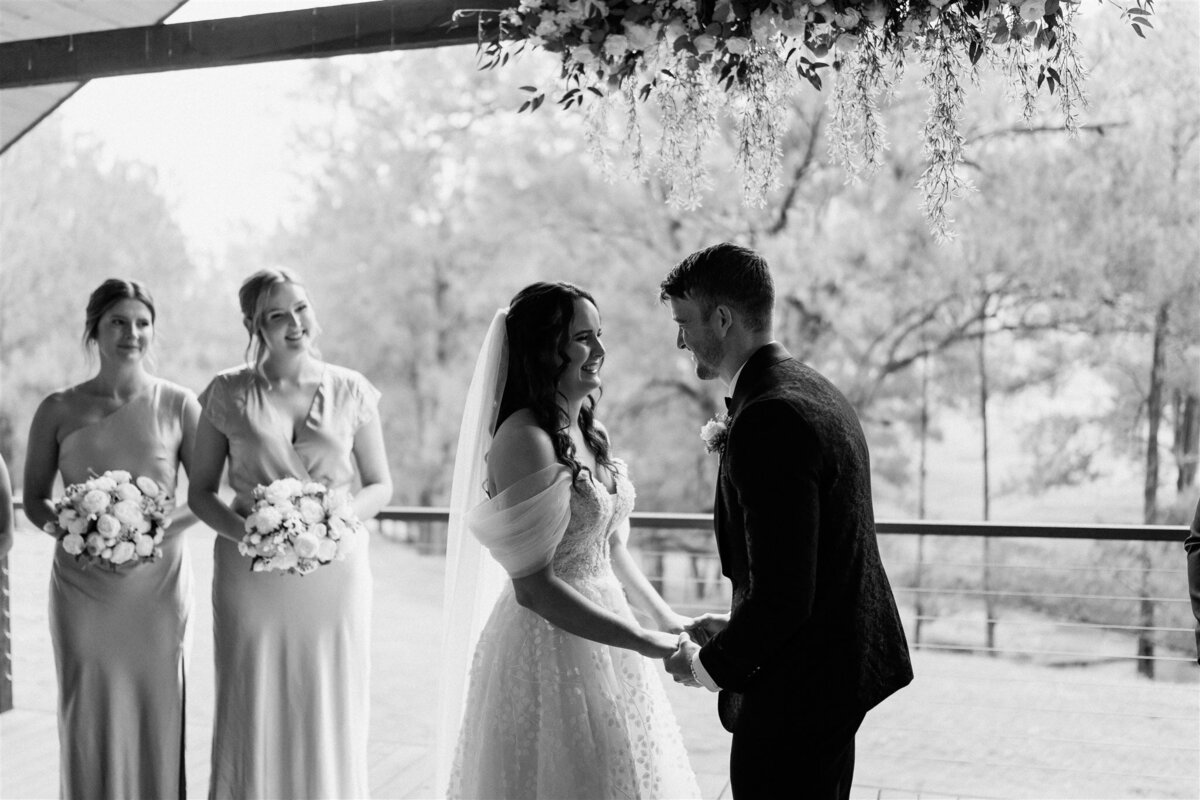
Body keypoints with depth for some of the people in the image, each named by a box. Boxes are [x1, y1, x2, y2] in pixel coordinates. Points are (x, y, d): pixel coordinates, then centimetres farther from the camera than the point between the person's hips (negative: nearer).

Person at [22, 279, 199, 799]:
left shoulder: (178, 405, 1)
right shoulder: (58, 411, 3)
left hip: (159, 582, 0)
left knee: (158, 712, 2)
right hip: (82, 584, 0)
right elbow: (34, 498, 7)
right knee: (88, 715, 2)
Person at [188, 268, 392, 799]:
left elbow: (380, 486, 9)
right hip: (251, 572, 0)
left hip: (335, 571, 1)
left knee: (330, 715, 3)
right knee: (252, 714, 1)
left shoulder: (351, 391, 3)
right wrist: (242, 531, -12)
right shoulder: (228, 393, 2)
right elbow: (200, 490, 6)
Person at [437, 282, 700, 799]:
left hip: (602, 639, 8)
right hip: (552, 650, -8)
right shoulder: (525, 440, -19)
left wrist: (664, 617, 8)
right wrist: (643, 642, -20)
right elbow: (534, 587, -23)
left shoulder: (584, 430, 8)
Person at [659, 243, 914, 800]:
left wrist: (714, 666, -10)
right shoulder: (815, 391, 10)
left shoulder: (767, 420, -23)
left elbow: (780, 595, -25)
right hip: (842, 668, 10)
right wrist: (738, 625, 14)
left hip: (795, 692, -10)